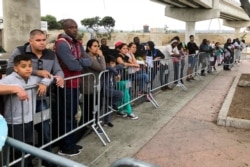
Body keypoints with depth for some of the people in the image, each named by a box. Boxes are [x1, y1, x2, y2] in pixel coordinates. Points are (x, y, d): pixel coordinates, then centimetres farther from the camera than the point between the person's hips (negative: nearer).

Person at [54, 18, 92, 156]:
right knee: (66, 115, 1)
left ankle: (71, 143, 31)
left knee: (73, 114, 17)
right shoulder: (62, 43, -16)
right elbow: (73, 65, -24)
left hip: (75, 84, 9)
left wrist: (79, 60, -17)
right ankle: (65, 147, 15)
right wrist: (82, 63, -3)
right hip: (66, 85, -9)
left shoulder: (77, 43, 12)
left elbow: (89, 62, 3)